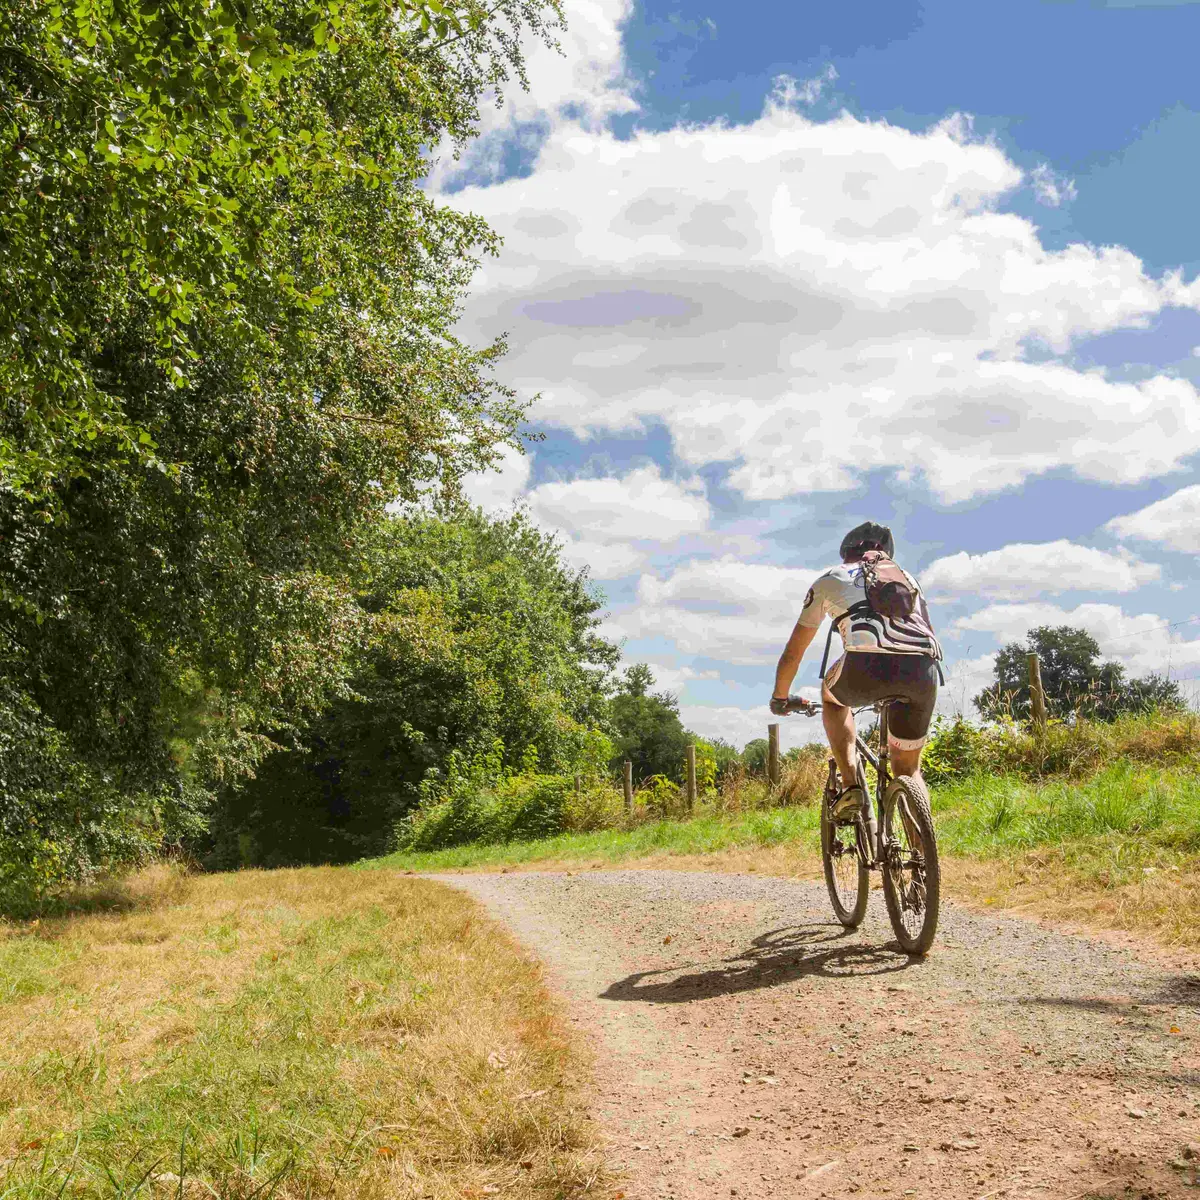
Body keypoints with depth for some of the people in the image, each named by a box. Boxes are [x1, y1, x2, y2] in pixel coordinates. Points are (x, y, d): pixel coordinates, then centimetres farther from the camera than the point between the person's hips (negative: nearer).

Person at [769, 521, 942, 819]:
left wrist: (779, 697, 48)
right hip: (922, 672, 3)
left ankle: (851, 787, 17)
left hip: (866, 665, -2)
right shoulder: (905, 577, 36)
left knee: (832, 695, 33)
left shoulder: (829, 579, 29)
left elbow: (793, 652, 33)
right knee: (908, 770, 23)